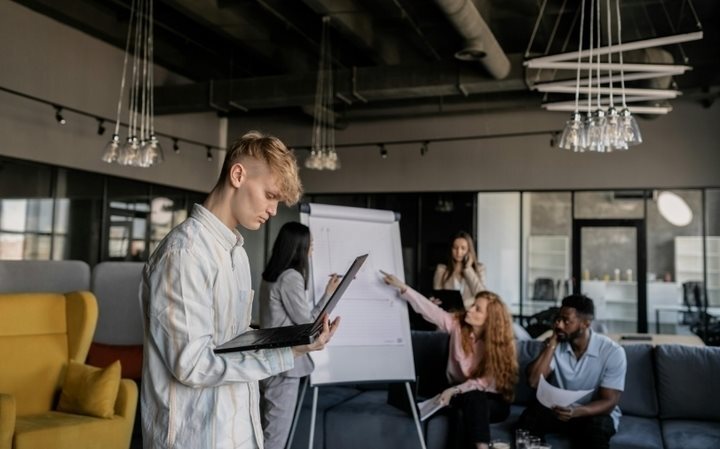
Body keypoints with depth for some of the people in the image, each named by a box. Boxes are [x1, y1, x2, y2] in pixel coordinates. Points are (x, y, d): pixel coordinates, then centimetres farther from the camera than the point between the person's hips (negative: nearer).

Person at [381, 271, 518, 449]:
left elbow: (487, 382, -19)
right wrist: (403, 287, -29)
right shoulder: (457, 323, -9)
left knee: (474, 398, -35)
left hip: (492, 400, -3)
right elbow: (428, 309, -18)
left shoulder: (499, 343, -16)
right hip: (460, 393, 3)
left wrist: (454, 390, -29)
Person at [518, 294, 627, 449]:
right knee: (530, 416, -28)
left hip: (594, 413, -2)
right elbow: (533, 381, -19)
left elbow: (608, 402, -17)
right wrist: (552, 343, -21)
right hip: (559, 409, 2)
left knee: (596, 428, -36)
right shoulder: (554, 345, -6)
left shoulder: (612, 352, -15)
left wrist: (576, 412, -36)